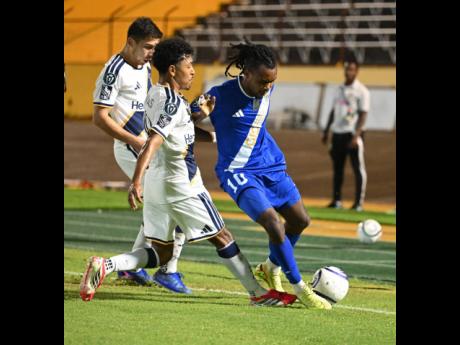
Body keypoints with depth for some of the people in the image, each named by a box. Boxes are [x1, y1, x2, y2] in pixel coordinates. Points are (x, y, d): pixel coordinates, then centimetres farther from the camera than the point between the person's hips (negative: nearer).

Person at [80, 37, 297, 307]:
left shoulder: (155, 95, 9)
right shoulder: (173, 102, -19)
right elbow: (152, 143, -30)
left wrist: (198, 113, 27)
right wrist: (136, 181, -38)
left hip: (157, 182, 9)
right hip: (181, 184, -9)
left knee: (161, 252, 12)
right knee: (222, 237, 4)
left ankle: (106, 266, -7)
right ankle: (260, 294, 13)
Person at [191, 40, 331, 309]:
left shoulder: (267, 90, -4)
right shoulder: (221, 95, -20)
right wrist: (200, 112, -35)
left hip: (271, 166, 7)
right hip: (239, 171, -7)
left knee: (300, 220, 12)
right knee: (273, 223, -20)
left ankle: (272, 267, 37)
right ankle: (300, 289, -7)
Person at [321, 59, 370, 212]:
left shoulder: (361, 91, -5)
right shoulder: (340, 89, 15)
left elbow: (363, 114, -11)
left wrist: (356, 135, -20)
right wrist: (326, 131, 18)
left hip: (352, 134, -7)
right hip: (337, 133, 7)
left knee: (358, 168, -6)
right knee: (337, 167, 9)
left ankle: (359, 202, -4)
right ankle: (337, 200, 16)